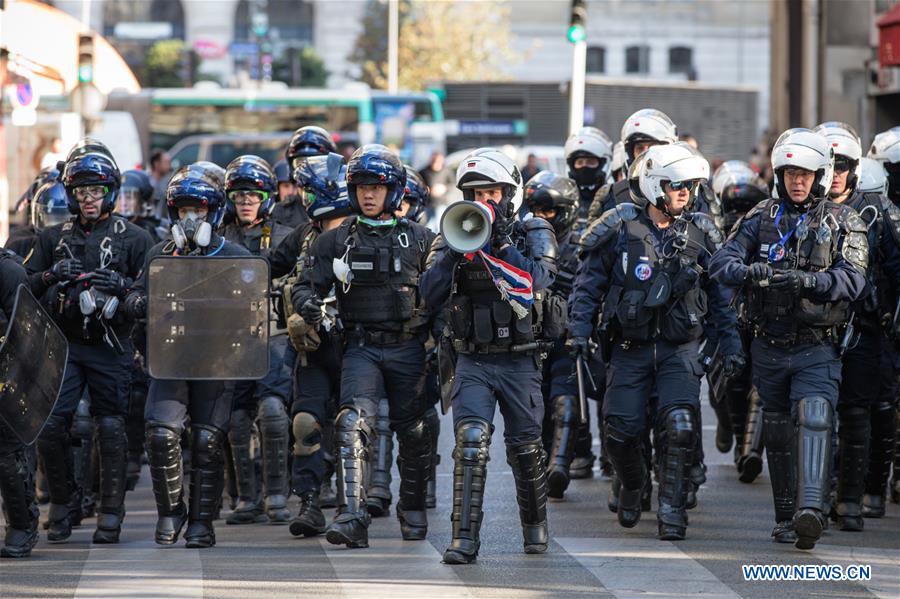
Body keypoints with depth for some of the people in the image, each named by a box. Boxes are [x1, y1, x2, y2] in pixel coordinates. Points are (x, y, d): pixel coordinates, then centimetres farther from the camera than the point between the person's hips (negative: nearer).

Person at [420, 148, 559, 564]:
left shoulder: (533, 235, 0)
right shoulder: (453, 239, 5)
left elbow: (538, 279, -19)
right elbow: (430, 294, -6)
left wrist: (500, 245, -25)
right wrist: (455, 249, -17)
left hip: (519, 361, -1)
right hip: (473, 361, 1)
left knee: (525, 449, 9)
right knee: (470, 442, -16)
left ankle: (535, 525, 33)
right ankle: (465, 539, -18)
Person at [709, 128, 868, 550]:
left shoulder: (843, 223, 1)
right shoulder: (761, 218, 6)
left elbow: (852, 279, -13)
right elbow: (721, 262, -7)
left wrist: (805, 280, -31)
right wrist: (749, 272, -30)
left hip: (817, 347, -3)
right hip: (770, 347, 3)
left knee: (814, 421, -21)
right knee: (778, 434, 11)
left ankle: (810, 510, -34)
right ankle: (786, 518, 21)